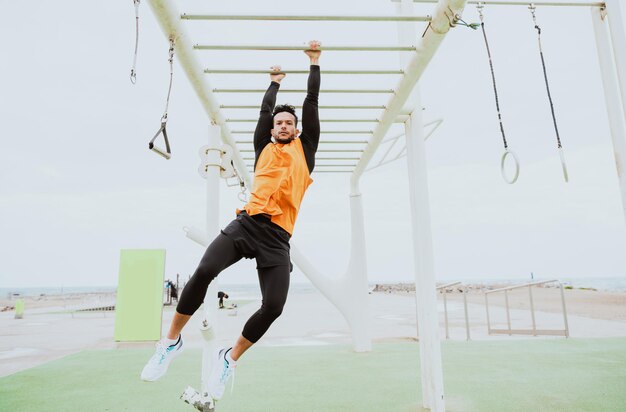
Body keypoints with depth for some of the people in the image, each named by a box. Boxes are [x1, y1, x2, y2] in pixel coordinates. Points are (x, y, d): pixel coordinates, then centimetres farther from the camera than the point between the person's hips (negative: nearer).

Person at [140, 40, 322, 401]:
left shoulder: (305, 149, 21)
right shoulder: (264, 149, 22)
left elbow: (312, 103, 23)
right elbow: (265, 110, 28)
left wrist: (315, 62, 29)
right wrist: (275, 82, 43)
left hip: (277, 236, 0)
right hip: (247, 223, 0)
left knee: (274, 306, -12)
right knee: (204, 271, -23)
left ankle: (230, 358, 14)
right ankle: (172, 341, 1)